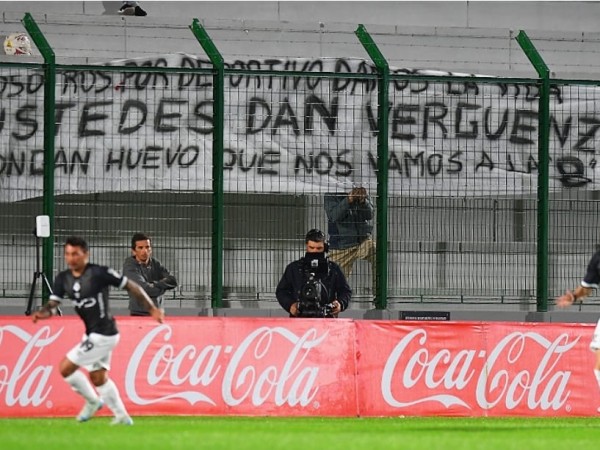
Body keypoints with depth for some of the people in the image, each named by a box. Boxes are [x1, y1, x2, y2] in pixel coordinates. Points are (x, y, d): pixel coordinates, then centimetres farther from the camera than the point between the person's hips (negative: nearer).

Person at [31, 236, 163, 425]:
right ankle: (122, 416, 30)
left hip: (103, 335, -8)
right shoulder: (63, 278, 2)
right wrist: (41, 313, -26)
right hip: (92, 334, 8)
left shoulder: (99, 273, -18)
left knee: (66, 367, -8)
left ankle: (93, 401, 12)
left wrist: (152, 308, -9)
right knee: (98, 378, 19)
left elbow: (131, 286, -12)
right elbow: (53, 305, -3)